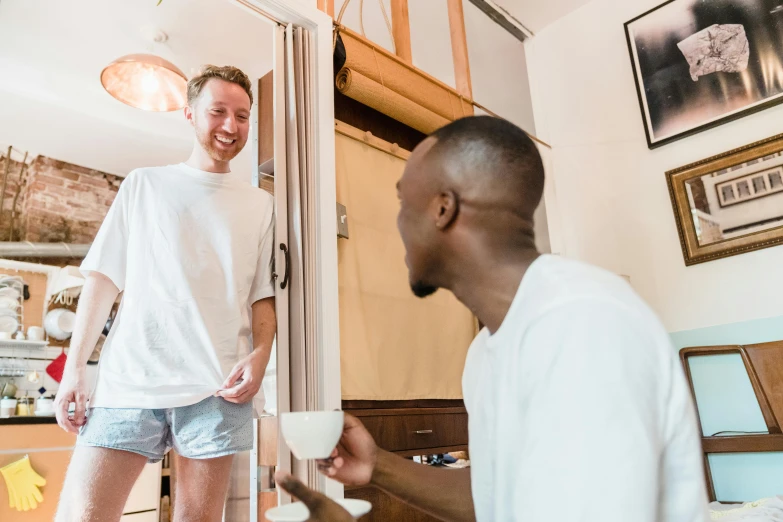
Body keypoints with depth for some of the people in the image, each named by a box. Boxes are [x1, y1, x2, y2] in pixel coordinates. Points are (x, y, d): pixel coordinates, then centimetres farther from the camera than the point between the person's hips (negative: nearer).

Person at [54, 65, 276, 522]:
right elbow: (104, 277, 9)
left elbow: (264, 295, 10)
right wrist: (75, 365, 3)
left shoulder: (259, 204, 13)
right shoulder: (144, 184, 12)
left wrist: (261, 353, -7)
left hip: (217, 387, 0)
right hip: (128, 380, 0)